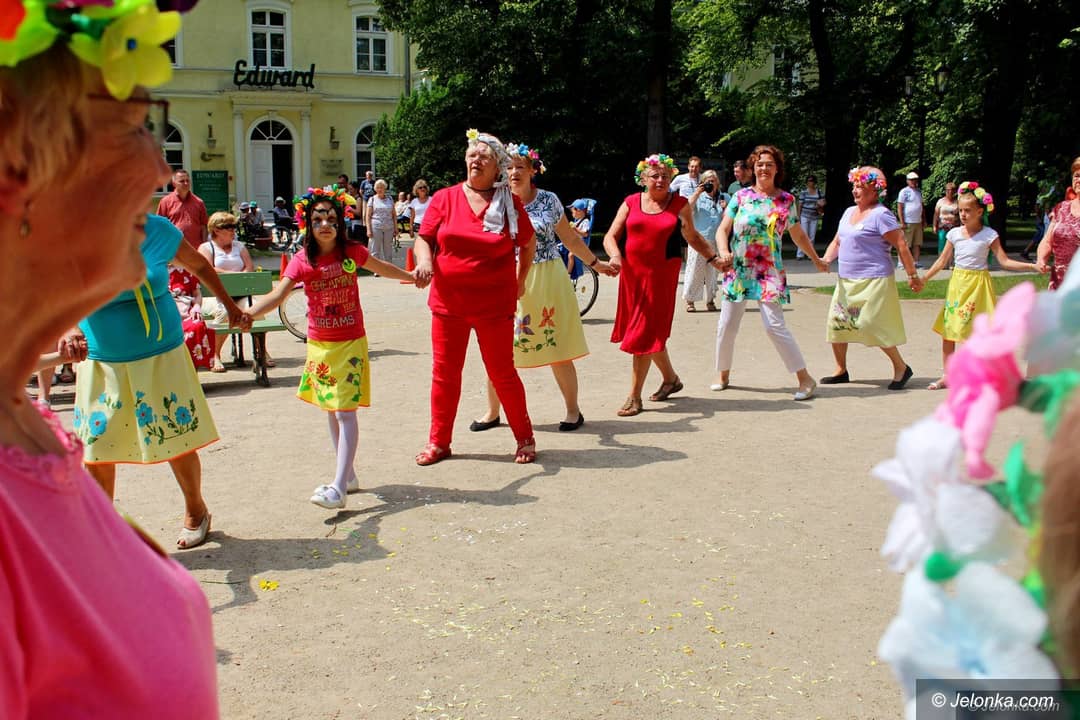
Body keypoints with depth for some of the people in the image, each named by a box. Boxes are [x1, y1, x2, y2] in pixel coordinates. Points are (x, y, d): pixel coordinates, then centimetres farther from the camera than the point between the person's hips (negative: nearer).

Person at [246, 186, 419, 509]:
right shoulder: (302, 261, -5)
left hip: (351, 343, -3)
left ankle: (338, 487, -16)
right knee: (332, 412, 13)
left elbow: (381, 267, 17)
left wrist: (411, 276, 28)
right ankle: (348, 475, 27)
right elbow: (277, 295, -16)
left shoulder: (352, 252, -4)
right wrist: (245, 314, -32)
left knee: (345, 412, -11)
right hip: (319, 345, 3)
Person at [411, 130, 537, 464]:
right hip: (448, 303, 2)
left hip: (495, 305, -2)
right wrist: (425, 260, -16)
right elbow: (424, 239, 4)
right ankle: (439, 442, 21)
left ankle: (525, 439, 21)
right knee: (444, 372, 8)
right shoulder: (444, 198, 2)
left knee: (502, 373, 5)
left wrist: (520, 280, 13)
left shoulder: (510, 203, 1)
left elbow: (529, 243, 14)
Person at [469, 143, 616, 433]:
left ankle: (573, 410, 16)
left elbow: (570, 238, 12)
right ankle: (493, 412, 18)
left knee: (557, 348, 2)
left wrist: (595, 263, 16)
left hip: (546, 281, -1)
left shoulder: (549, 201, 2)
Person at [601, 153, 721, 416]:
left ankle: (634, 397, 0)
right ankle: (670, 378, 36)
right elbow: (610, 236, 3)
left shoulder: (680, 204, 3)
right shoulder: (631, 203, 6)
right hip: (632, 273, 3)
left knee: (645, 334, -6)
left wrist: (712, 258, 8)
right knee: (651, 332, 13)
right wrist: (615, 256, -17)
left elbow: (692, 237, 17)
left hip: (662, 275, -3)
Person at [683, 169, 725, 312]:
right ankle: (690, 300, 6)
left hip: (716, 241, 2)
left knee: (713, 271, 7)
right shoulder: (698, 197, 4)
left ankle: (710, 300, 17)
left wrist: (725, 209, -8)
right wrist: (696, 193, -11)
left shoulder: (723, 198, 10)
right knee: (694, 270, -2)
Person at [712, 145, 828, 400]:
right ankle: (723, 376, 24)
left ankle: (805, 379, -3)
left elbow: (798, 235, 18)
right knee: (726, 326, 4)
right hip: (737, 270, 2)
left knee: (774, 325, -12)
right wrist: (723, 252, -17)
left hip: (769, 272, -2)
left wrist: (817, 260, 27)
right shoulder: (741, 196, 3)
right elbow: (723, 229, 2)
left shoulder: (787, 200, 4)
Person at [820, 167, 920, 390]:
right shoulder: (849, 212, 14)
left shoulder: (881, 215, -11)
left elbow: (902, 246, -13)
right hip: (846, 281, 8)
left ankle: (901, 367, 8)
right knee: (836, 322, 5)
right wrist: (826, 259, 1)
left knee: (874, 325, -9)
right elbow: (837, 241, 20)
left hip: (874, 282, -8)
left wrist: (912, 276, -13)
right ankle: (841, 370, 18)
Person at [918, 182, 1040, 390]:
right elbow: (942, 261, 11)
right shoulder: (954, 234, 4)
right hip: (957, 284, 4)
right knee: (947, 332, 2)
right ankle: (946, 376, 12)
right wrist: (923, 279, 7)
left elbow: (1005, 262, -7)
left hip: (978, 283, -4)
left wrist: (1033, 266, -17)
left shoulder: (989, 235, -6)